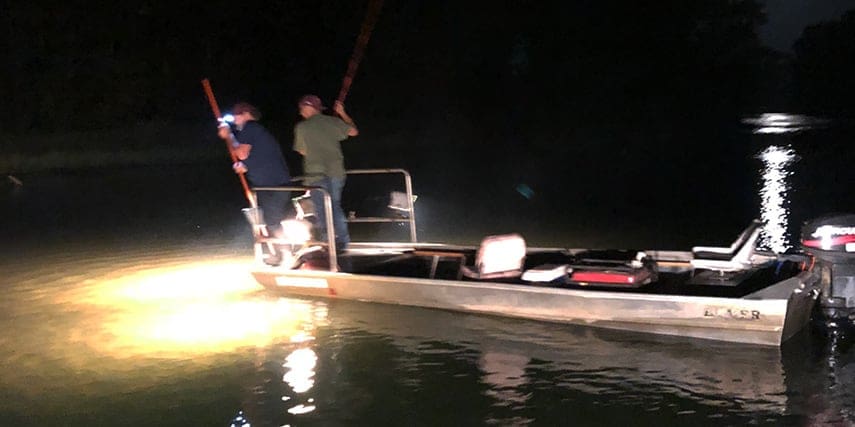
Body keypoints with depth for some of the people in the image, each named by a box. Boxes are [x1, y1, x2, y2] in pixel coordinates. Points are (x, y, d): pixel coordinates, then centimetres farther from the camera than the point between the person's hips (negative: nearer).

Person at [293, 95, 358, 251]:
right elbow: (354, 131, 16)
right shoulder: (333, 122, 4)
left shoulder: (301, 127, -4)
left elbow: (302, 150, 8)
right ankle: (342, 241, 17)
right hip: (336, 172, 4)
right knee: (335, 206, 16)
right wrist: (343, 114, 26)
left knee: (322, 210, 0)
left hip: (316, 173, -4)